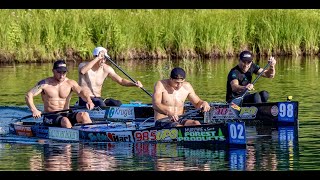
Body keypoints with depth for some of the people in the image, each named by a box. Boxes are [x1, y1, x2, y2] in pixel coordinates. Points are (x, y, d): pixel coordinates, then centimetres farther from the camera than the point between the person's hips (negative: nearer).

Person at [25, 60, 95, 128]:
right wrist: (34, 110, -29)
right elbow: (28, 95, -9)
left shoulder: (70, 83, 5)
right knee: (65, 121, -35)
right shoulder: (45, 83, -2)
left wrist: (89, 101, -35)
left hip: (66, 115, 3)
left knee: (84, 115, -24)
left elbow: (81, 91, -12)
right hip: (50, 117, -3)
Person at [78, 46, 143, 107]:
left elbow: (120, 80, 2)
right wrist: (98, 58, -31)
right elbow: (82, 71, -33)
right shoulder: (84, 65, -8)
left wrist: (134, 84, -16)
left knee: (118, 104, -20)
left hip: (98, 99, 5)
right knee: (100, 103, -36)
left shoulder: (106, 69, 4)